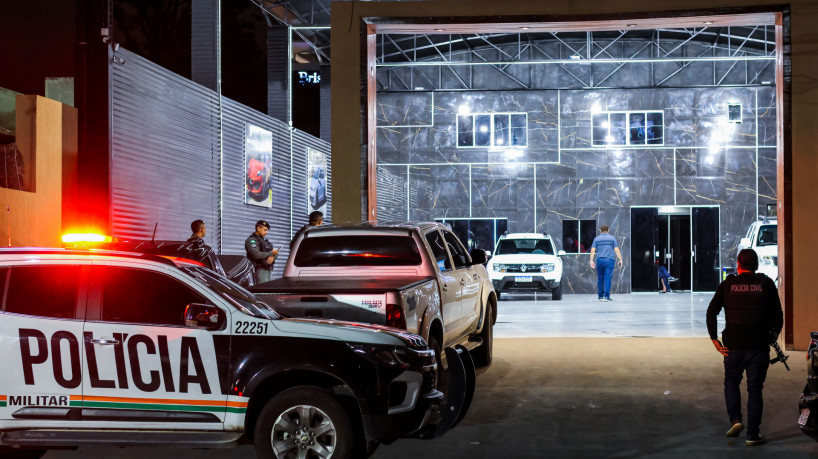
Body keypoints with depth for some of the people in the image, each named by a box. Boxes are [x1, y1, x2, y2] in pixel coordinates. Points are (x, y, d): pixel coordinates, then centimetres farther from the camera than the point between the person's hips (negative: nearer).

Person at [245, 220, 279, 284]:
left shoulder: (265, 240, 21)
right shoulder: (251, 240, -5)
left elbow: (274, 253, 16)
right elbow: (256, 255, -20)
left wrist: (272, 257, -9)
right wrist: (271, 253, -13)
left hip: (269, 270, 8)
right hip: (260, 270, -8)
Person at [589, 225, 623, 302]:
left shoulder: (596, 239, 8)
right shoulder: (612, 238, 6)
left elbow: (593, 250, 1)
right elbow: (616, 249, -1)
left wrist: (591, 261, 0)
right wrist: (620, 260, 1)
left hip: (600, 260, 2)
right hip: (609, 260, -1)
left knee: (600, 278, 10)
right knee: (608, 278, -5)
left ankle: (600, 296, 15)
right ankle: (606, 296, -11)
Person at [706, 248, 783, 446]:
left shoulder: (727, 285, 3)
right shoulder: (766, 284, 0)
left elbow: (711, 312, -1)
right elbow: (777, 314, -2)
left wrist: (714, 339, 2)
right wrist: (775, 334, 15)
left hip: (734, 345, 1)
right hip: (759, 346, -1)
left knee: (731, 382, 21)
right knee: (755, 389, 6)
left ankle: (735, 419, 4)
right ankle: (752, 434, 6)